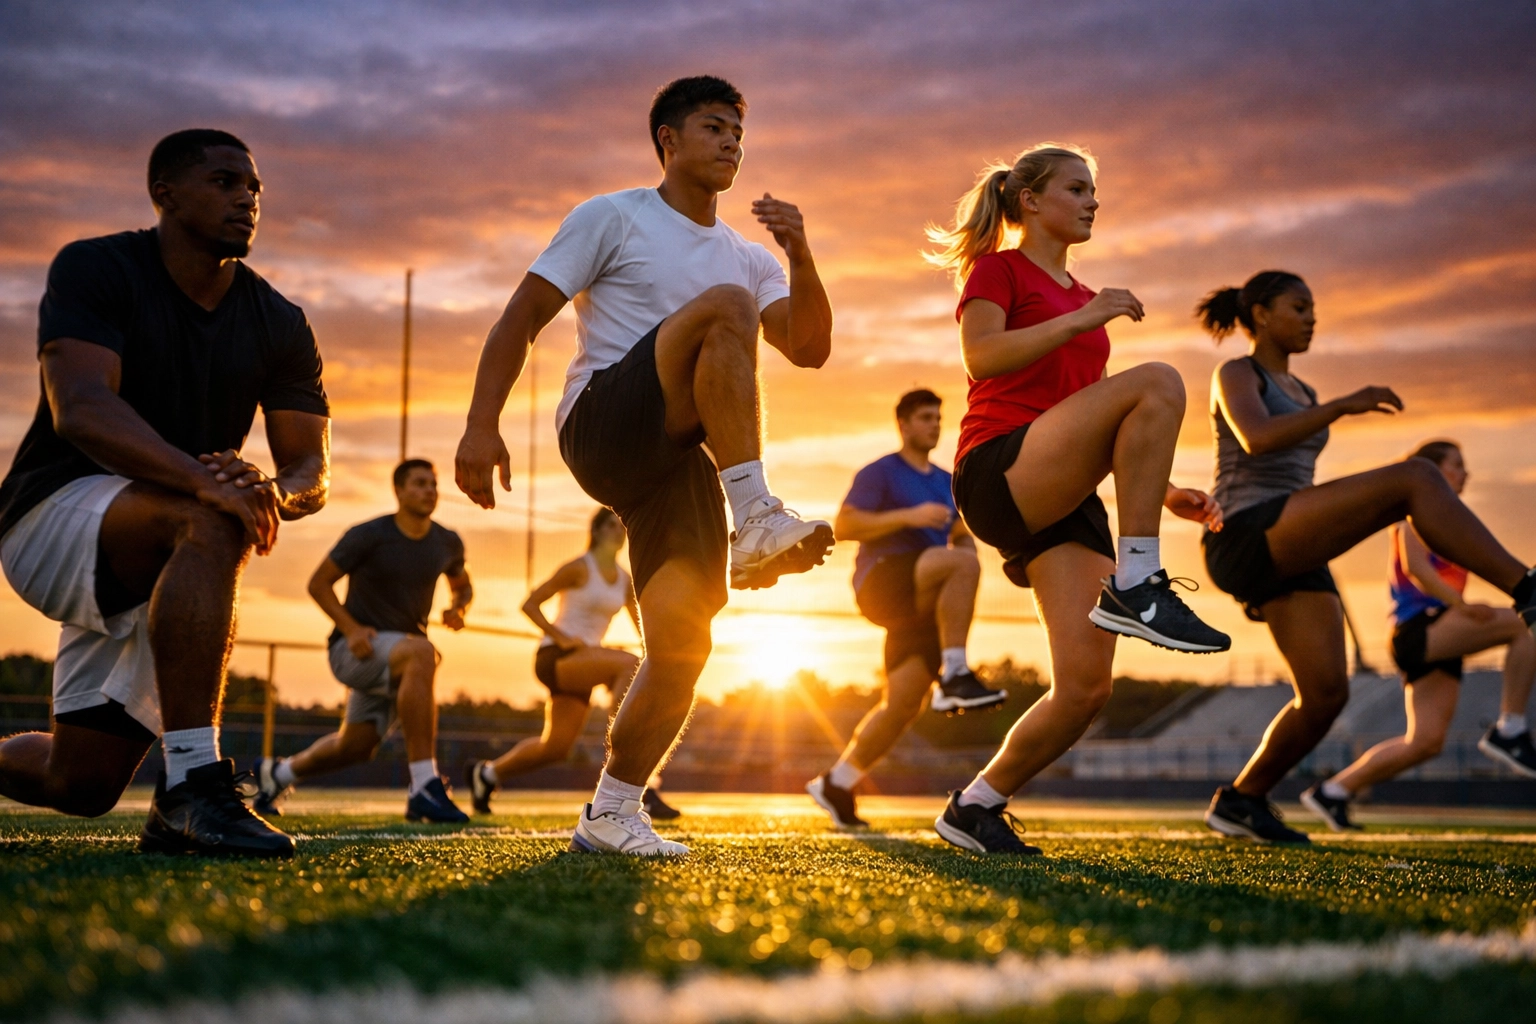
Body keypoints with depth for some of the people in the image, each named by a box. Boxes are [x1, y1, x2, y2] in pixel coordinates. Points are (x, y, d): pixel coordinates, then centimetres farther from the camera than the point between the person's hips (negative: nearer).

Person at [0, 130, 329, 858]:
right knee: (211, 523, -37)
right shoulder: (95, 270, -11)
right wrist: (203, 479, -43)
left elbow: (311, 471, -2)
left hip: (149, 572, 6)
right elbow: (80, 410, -27)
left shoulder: (279, 326, 4)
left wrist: (273, 492, -29)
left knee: (79, 784, 5)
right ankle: (191, 786, -40)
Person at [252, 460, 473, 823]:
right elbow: (319, 583, -4)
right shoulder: (368, 536, -11)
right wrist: (351, 629, -19)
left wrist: (459, 608, -3)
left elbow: (463, 586, 22)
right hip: (357, 648, -7)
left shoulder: (447, 543, 4)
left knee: (355, 746, 10)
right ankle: (424, 788, -42)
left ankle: (277, 773, 42)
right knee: (421, 653, -37)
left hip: (397, 663, 7)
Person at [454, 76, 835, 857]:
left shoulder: (748, 257, 24)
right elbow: (523, 316, 0)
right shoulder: (613, 218, 7)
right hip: (603, 426, -5)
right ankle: (755, 520, -34)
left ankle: (611, 812, 5)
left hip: (679, 455, 5)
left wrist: (799, 256, -5)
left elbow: (809, 349, 11)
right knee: (726, 305, -28)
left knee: (682, 641, -10)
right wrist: (481, 426, -12)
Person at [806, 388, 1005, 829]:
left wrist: (966, 540, 4)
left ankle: (836, 784, 11)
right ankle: (954, 677, -36)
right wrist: (909, 516, -18)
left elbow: (963, 539, 30)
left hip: (924, 605, 7)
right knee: (963, 563, -34)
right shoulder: (880, 473, 4)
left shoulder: (947, 483, 24)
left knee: (902, 707, -3)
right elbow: (844, 527, -8)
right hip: (883, 585, -7)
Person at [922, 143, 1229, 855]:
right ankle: (1137, 587, -28)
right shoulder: (998, 266, 8)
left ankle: (976, 807, 10)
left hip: (1065, 498, 7)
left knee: (1086, 686, -8)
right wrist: (1080, 319, -17)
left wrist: (1163, 491, 18)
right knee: (1157, 383, -29)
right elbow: (981, 356, -11)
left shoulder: (1080, 296, 29)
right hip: (1000, 469, -7)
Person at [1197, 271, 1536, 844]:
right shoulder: (1234, 375, 2)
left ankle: (1240, 802, 9)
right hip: (1248, 541, -9)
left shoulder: (1300, 394, 29)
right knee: (1418, 477, -22)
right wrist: (1343, 405, -27)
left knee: (1327, 694, -6)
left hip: (1291, 557, 9)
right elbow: (1258, 440, -20)